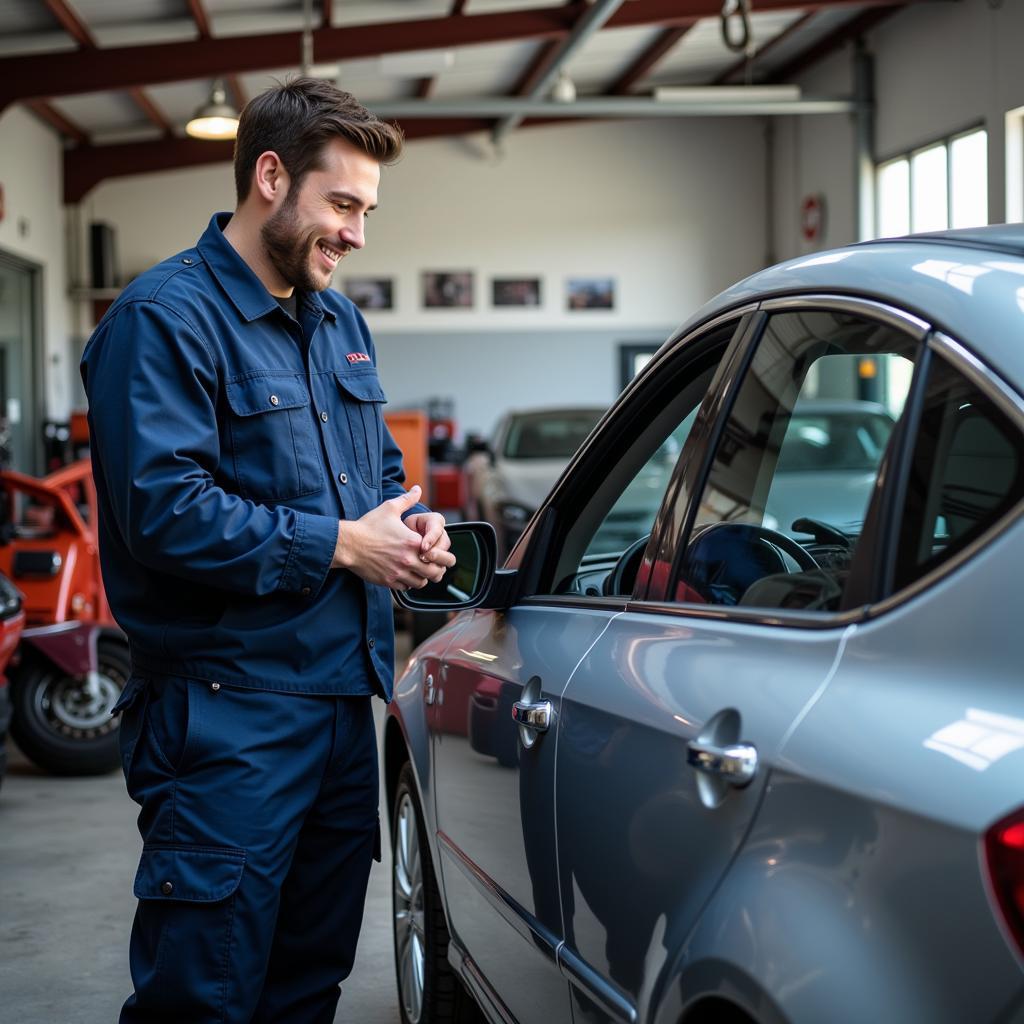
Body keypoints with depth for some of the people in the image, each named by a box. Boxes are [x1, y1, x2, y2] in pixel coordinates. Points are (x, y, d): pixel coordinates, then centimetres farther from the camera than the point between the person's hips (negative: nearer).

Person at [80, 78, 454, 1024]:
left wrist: (412, 527, 3)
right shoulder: (165, 316, -12)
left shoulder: (340, 323, 16)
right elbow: (165, 510, -22)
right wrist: (341, 546, -17)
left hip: (344, 696, 9)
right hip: (228, 714, -8)